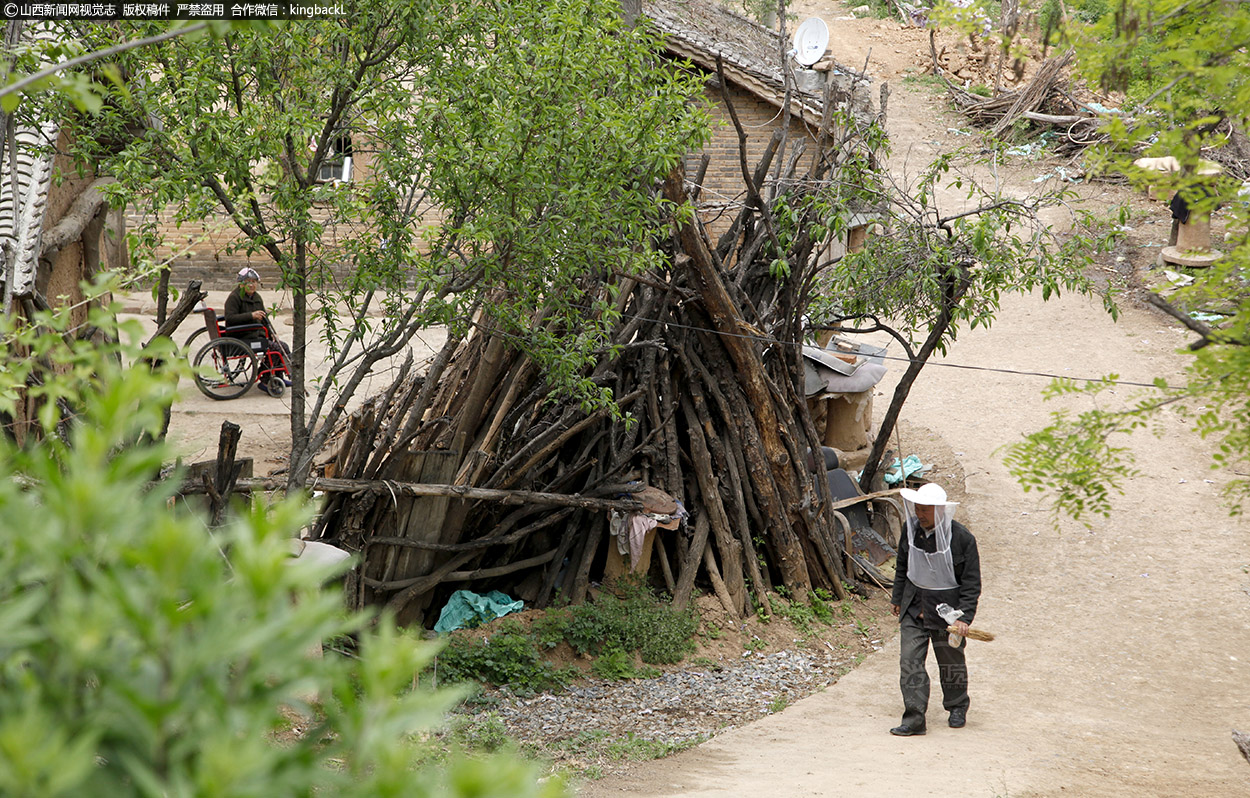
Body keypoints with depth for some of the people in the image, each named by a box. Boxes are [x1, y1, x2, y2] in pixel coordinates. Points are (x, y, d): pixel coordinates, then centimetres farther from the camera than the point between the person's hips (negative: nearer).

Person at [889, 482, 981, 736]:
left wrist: (964, 616, -17)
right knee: (910, 660, -7)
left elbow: (972, 582, -11)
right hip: (914, 608, 3)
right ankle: (914, 718, -6)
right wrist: (897, 598, 19)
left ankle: (957, 707, 36)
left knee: (951, 662, 12)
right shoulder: (911, 530, -3)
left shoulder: (962, 538, -16)